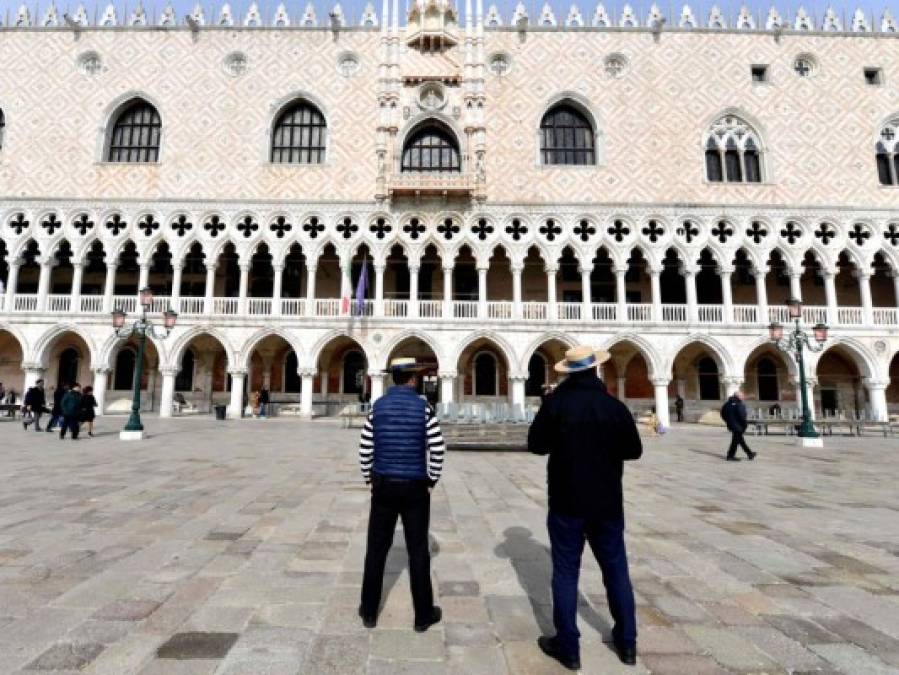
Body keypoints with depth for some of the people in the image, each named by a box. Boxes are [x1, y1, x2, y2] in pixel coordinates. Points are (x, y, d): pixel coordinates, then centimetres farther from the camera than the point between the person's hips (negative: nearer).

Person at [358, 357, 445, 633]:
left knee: (376, 549, 14)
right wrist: (432, 480, 1)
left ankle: (369, 611, 26)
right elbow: (438, 449, -12)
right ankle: (423, 615, 21)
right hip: (414, 488, -2)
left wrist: (369, 480, 10)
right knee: (417, 551, 9)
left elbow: (365, 449, -1)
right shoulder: (423, 407, -9)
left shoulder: (378, 406, -2)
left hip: (383, 486, 2)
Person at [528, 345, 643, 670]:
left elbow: (536, 444, -5)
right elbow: (633, 450, 3)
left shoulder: (555, 402, -12)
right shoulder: (614, 405, -7)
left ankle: (568, 647, 17)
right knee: (616, 570, 18)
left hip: (567, 502, -2)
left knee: (566, 572, 8)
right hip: (607, 503, 3)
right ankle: (627, 642, 30)